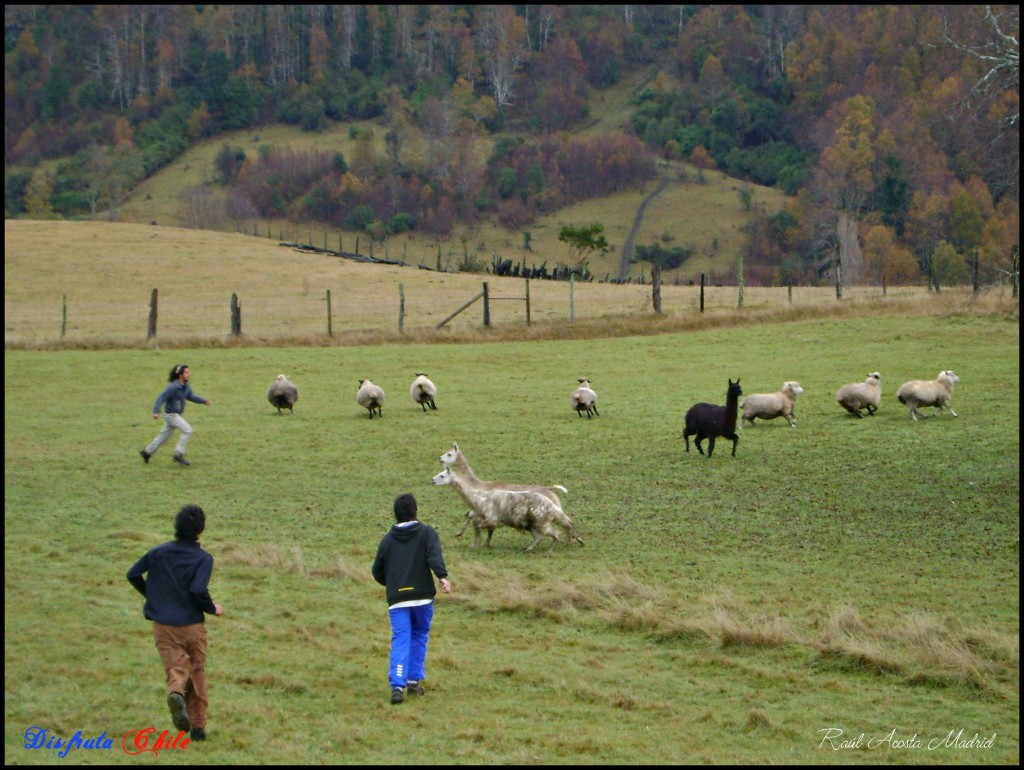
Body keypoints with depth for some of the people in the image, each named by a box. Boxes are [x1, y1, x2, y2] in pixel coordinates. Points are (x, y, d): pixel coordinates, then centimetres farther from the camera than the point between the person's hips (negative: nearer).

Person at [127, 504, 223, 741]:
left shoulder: (159, 552, 3)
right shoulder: (203, 559, -9)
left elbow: (133, 574, 4)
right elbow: (198, 590, -22)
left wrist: (151, 594, 20)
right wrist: (213, 608, -3)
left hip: (163, 625, 2)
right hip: (193, 625, -2)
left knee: (176, 668, 2)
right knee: (197, 673, 13)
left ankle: (176, 692, -35)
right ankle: (198, 726, 15)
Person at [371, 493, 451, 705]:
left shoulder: (388, 539, 11)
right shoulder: (426, 533, 3)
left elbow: (377, 571, 16)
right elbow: (434, 556, -17)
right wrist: (443, 576, -28)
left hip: (397, 599, 1)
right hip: (422, 596, -1)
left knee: (400, 641, -2)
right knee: (419, 636, 17)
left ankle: (397, 685, -18)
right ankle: (414, 680, 16)